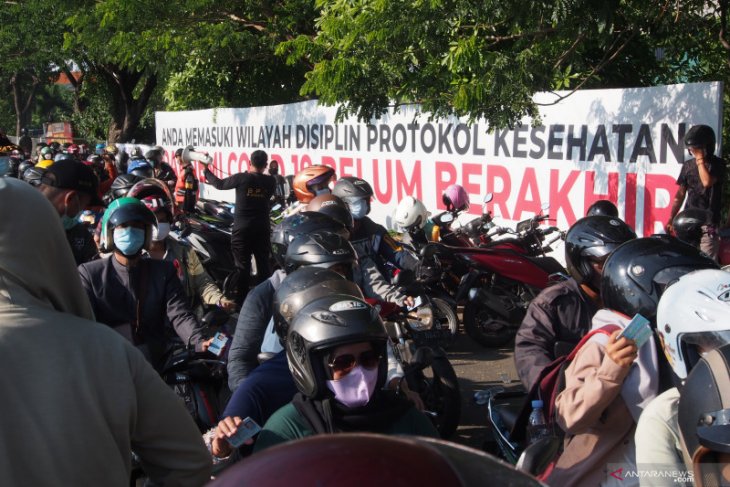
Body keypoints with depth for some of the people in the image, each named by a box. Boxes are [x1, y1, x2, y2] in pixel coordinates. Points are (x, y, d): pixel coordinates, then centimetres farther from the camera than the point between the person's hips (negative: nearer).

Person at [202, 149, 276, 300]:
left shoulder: (241, 178, -12)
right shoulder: (270, 181, -2)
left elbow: (220, 184, 1)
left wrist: (206, 170, 18)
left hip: (242, 228, -3)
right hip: (262, 228, 3)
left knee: (242, 265, 4)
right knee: (263, 263, 11)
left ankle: (242, 298, 7)